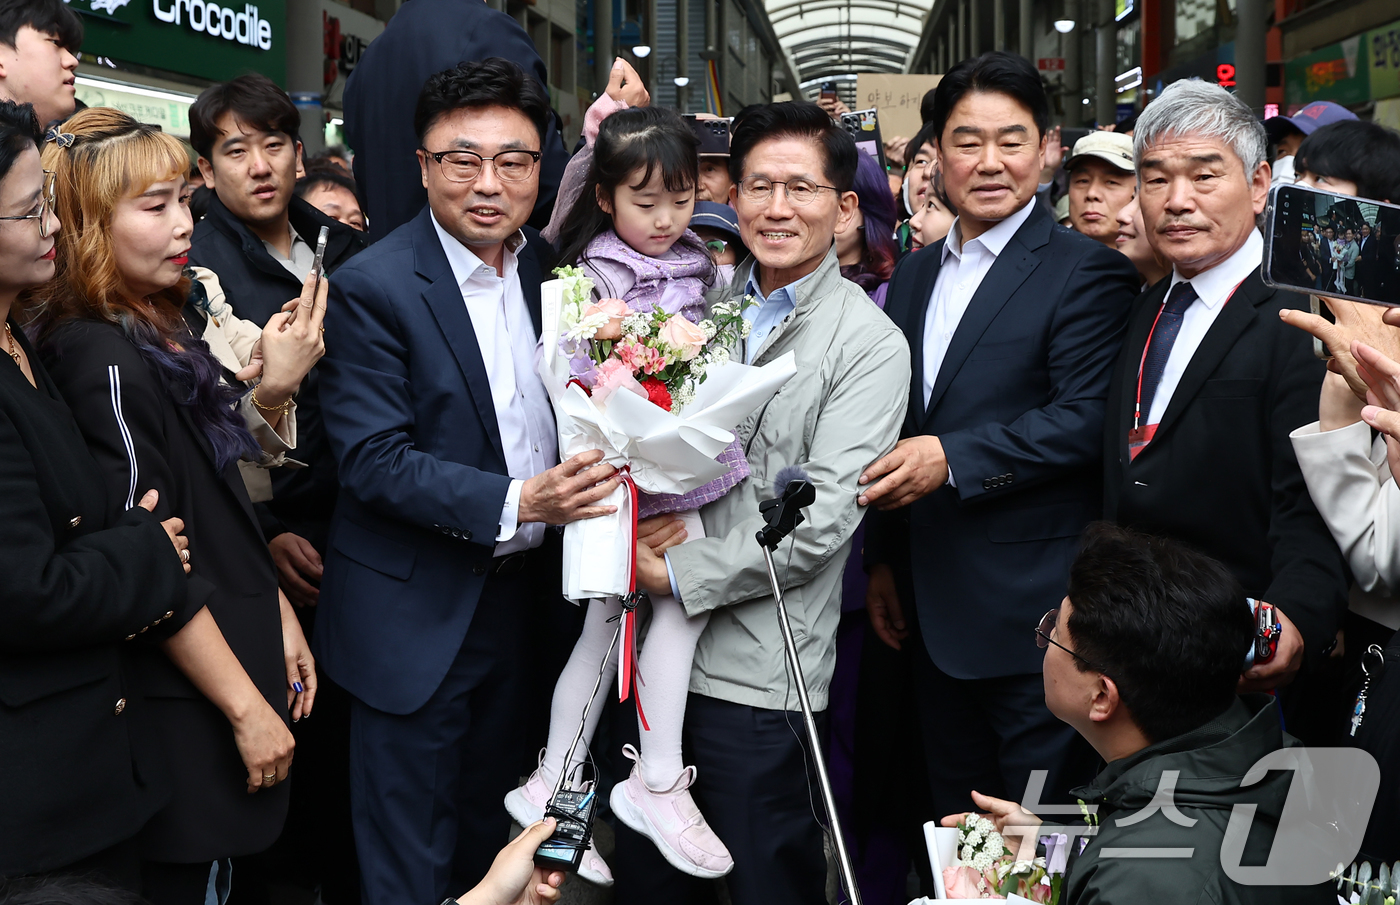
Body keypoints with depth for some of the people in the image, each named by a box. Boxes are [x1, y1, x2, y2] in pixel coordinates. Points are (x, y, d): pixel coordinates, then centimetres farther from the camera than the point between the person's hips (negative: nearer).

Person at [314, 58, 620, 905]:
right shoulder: (372, 287, -15)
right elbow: (374, 462, -20)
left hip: (526, 601, 6)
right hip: (418, 613, -5)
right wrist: (517, 504, -29)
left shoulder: (550, 270, 4)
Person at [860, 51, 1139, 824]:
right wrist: (883, 562, 16)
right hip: (933, 610, 7)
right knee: (954, 830, 18)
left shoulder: (1087, 272, -8)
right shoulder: (914, 275, 14)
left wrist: (954, 458, -24)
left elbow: (1086, 419, -17)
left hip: (1033, 614, -7)